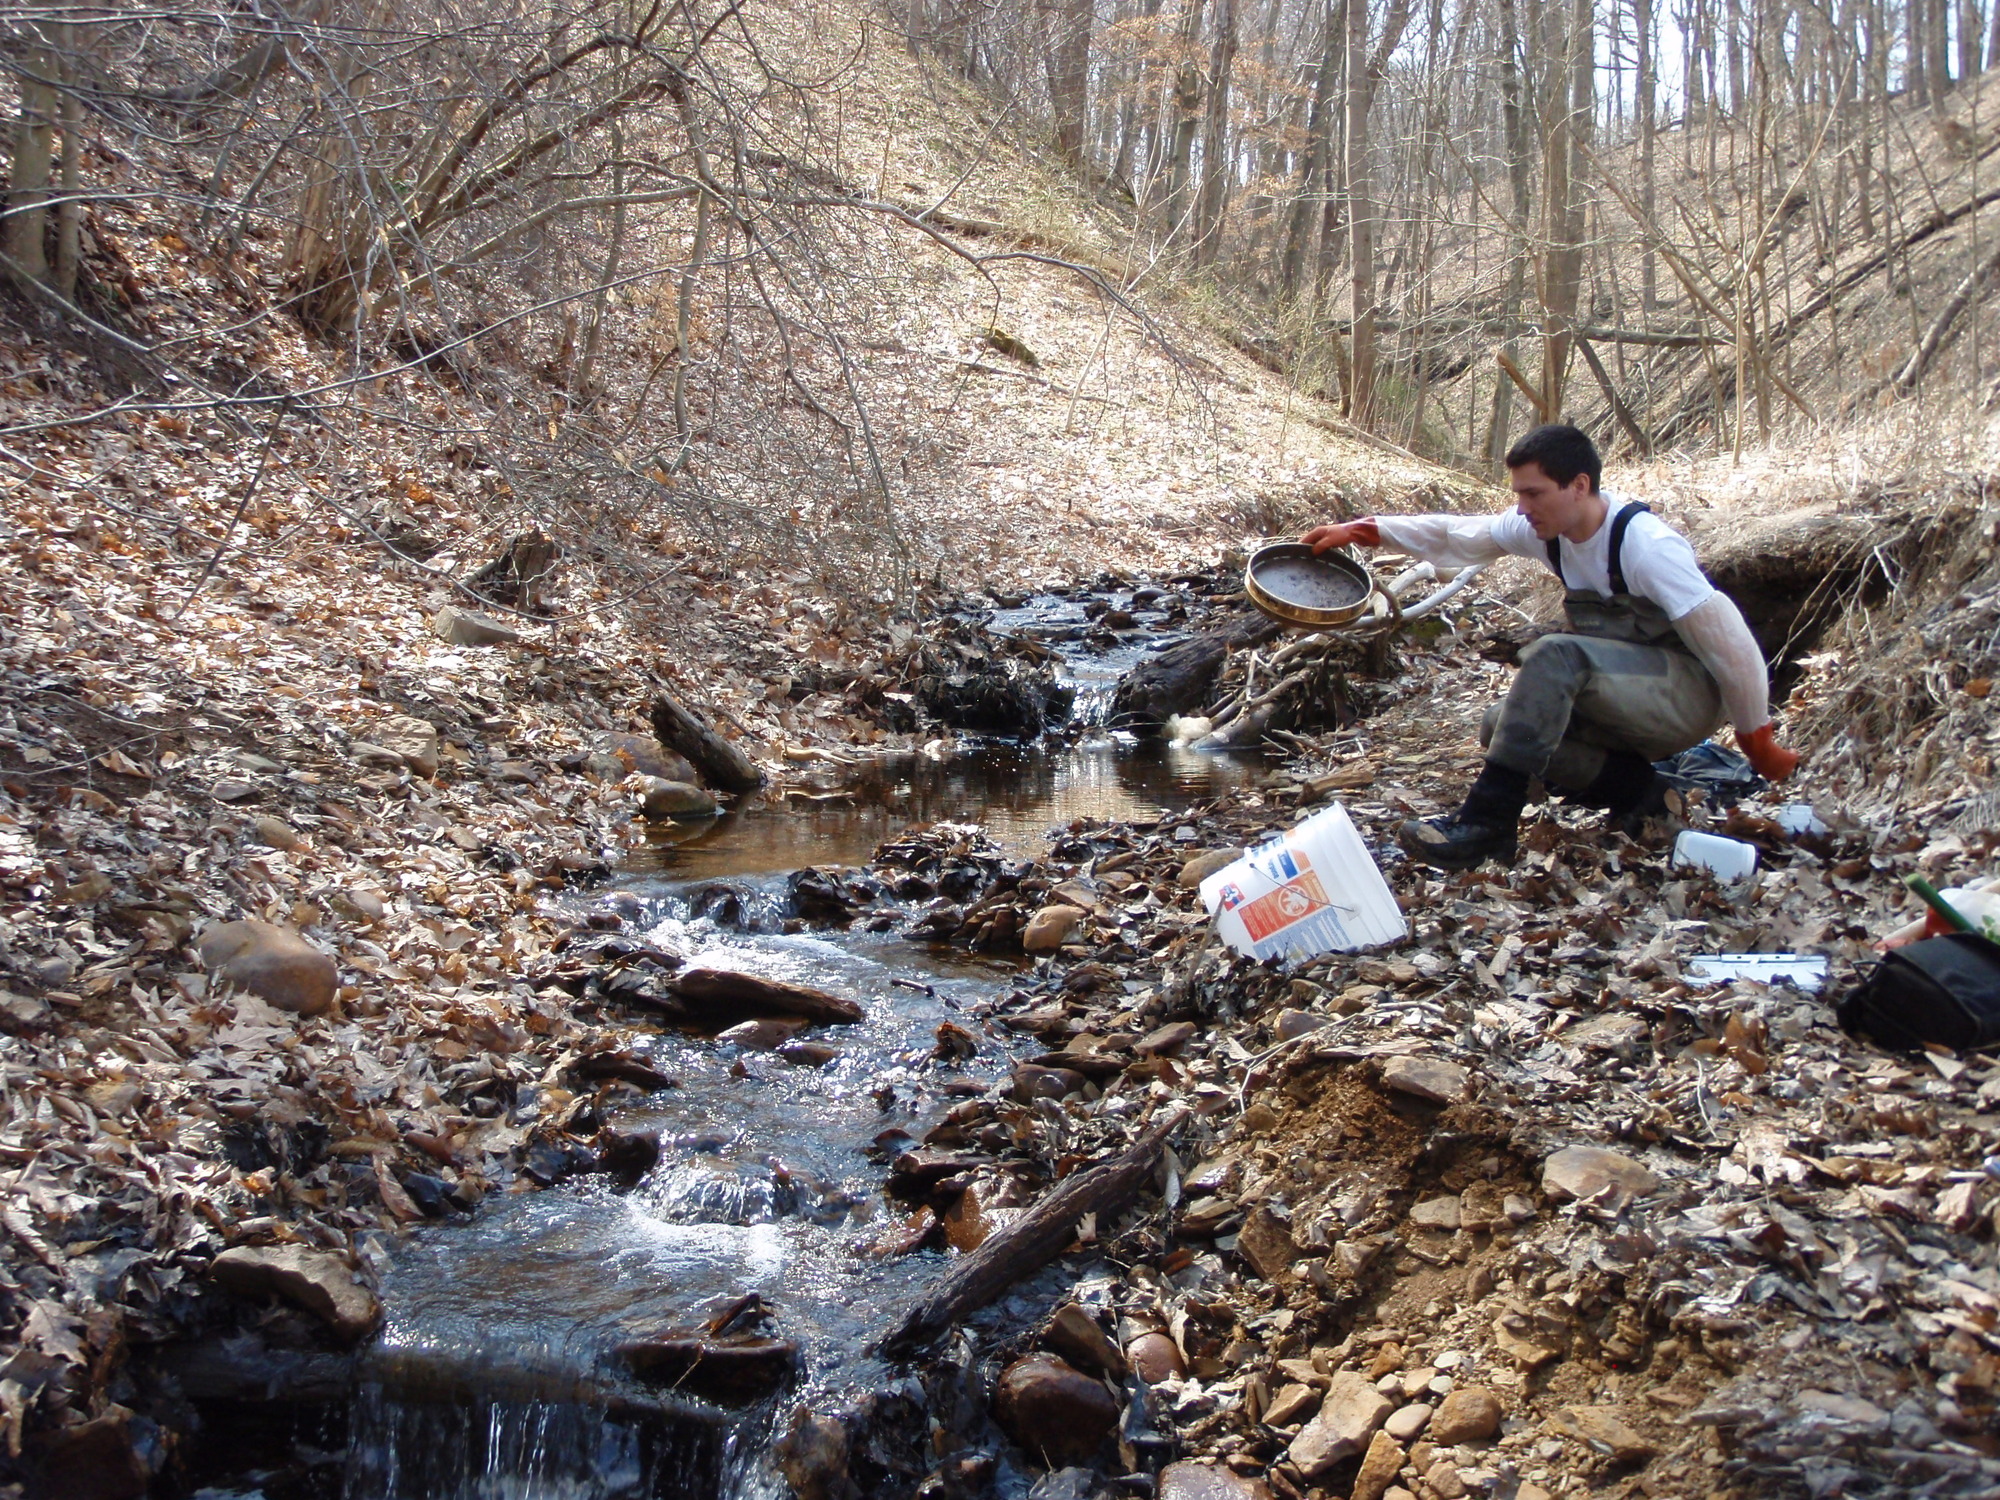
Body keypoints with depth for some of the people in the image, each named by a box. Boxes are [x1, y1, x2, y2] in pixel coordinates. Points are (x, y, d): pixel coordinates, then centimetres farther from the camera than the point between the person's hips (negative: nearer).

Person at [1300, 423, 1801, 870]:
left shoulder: (1646, 545, -25)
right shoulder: (1546, 526, -3)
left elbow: (1727, 639, -22)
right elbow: (1456, 536, 6)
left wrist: (1756, 738, -15)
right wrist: (1361, 530, -2)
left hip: (1691, 693, -8)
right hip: (1627, 695, 8)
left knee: (1555, 655, -31)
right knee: (1501, 726, -9)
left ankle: (1486, 824, -33)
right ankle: (1644, 795, -2)